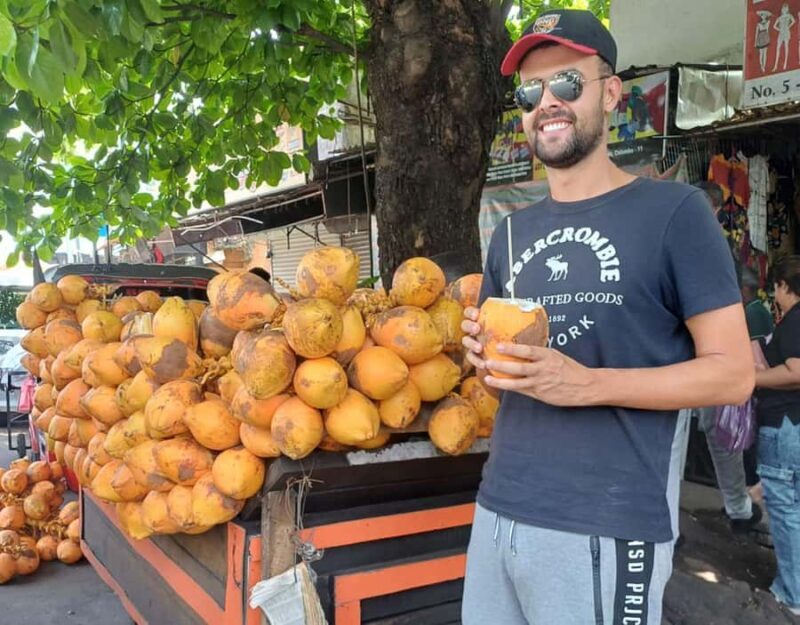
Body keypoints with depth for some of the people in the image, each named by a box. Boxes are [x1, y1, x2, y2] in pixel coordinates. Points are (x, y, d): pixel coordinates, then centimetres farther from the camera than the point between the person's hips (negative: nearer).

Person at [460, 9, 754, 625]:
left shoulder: (674, 211, -6)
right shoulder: (512, 233, 11)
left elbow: (732, 372, -9)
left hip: (608, 527, -5)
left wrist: (586, 384, -21)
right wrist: (484, 355, -3)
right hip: (499, 508, 6)